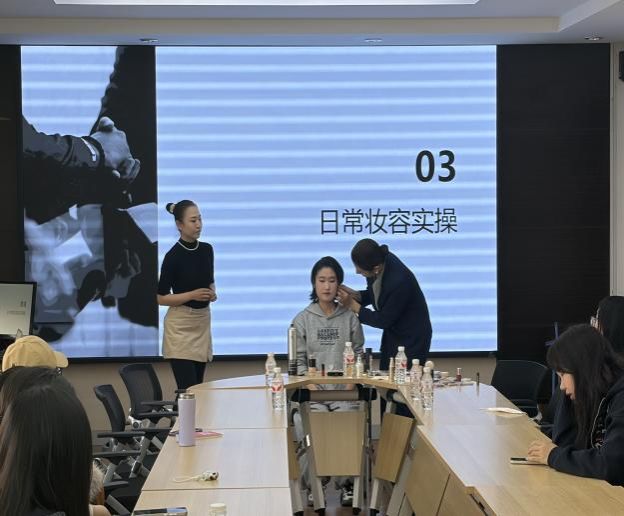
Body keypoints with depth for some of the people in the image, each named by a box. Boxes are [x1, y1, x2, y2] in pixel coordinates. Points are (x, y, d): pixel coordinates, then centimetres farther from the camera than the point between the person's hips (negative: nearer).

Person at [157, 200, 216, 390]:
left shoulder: (207, 250, 4)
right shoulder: (173, 256, -14)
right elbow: (161, 298, -10)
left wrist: (212, 293, -3)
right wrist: (192, 295, -21)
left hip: (202, 321, 7)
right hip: (180, 324, -7)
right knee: (188, 389, -12)